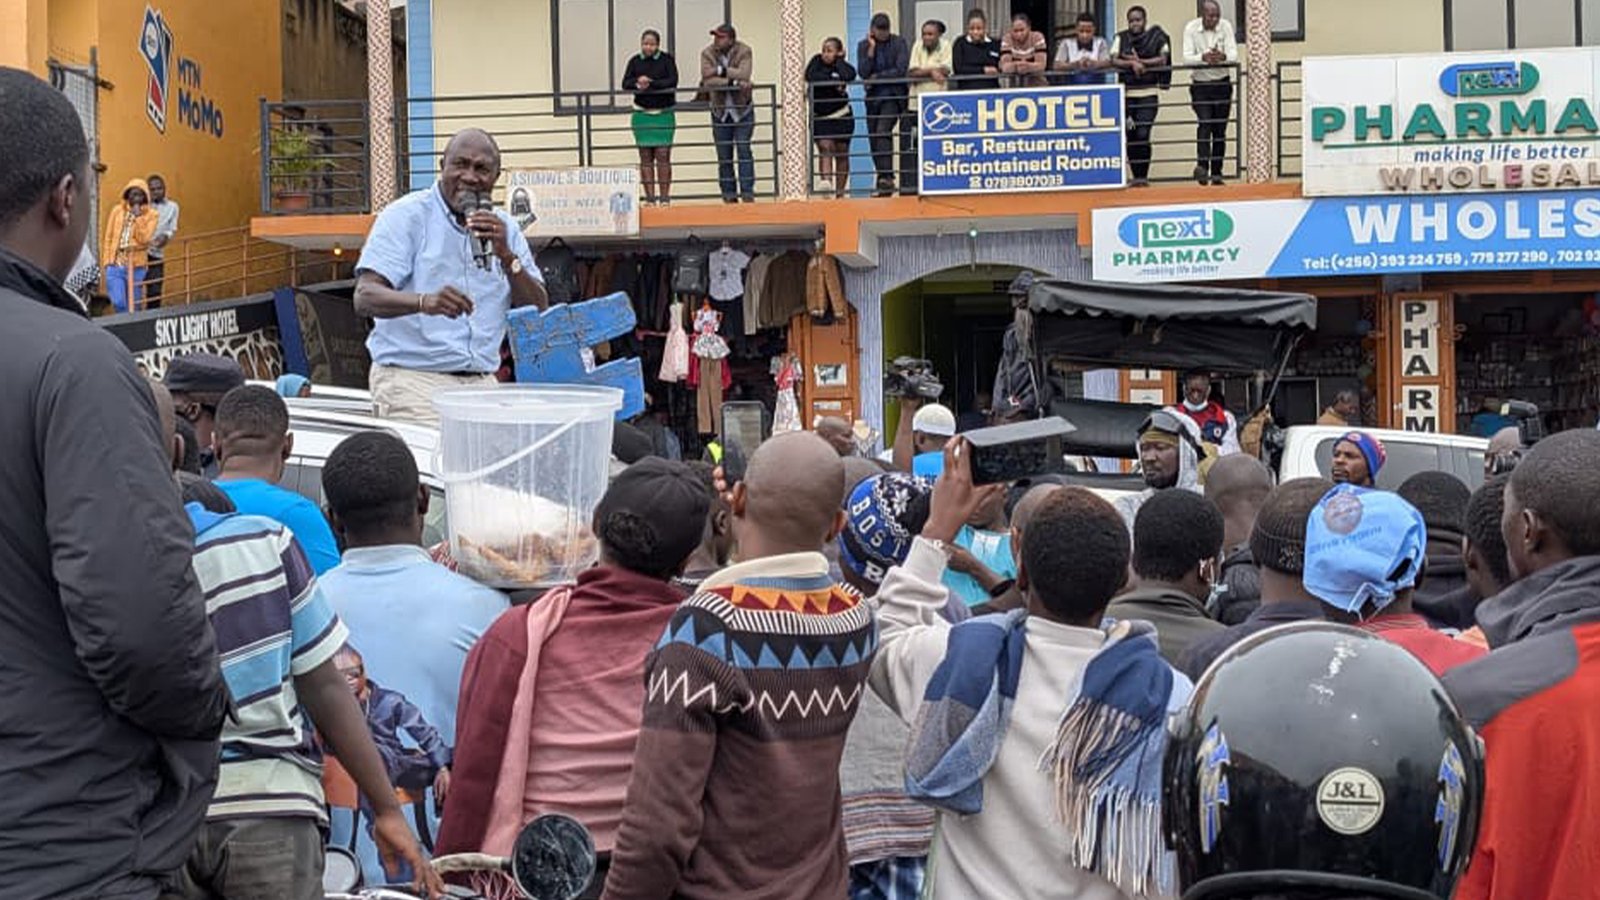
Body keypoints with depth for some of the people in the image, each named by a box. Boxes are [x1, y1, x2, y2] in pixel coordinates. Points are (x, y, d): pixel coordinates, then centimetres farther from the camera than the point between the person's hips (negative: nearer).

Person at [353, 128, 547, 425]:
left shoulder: (504, 229, 15)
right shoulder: (405, 216, 0)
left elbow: (538, 311, 7)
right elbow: (365, 297, -12)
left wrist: (506, 256, -9)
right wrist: (424, 302, -31)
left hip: (482, 381, 5)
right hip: (412, 378, -5)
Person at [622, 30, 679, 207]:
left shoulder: (667, 60, -1)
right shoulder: (635, 61, 6)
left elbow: (672, 82, -12)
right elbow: (625, 84, 0)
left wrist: (650, 83, -21)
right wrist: (637, 83, -21)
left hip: (664, 113, -2)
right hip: (642, 113, 2)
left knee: (663, 155, -4)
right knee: (645, 157, 3)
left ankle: (665, 197, 1)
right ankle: (649, 197, 7)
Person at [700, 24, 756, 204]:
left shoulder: (744, 51, -10)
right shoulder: (707, 54, -6)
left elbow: (744, 75, -26)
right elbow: (707, 81, -19)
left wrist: (721, 70, -24)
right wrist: (732, 82, -26)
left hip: (742, 110, -2)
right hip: (720, 111, 2)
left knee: (743, 150, -7)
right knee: (724, 156, 5)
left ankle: (747, 192, -4)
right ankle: (729, 195, 11)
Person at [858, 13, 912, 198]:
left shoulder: (899, 42, -1)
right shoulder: (864, 45, 5)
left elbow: (901, 70, -10)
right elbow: (863, 73, -7)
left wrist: (877, 76, -7)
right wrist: (871, 49, -12)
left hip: (893, 95, -4)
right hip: (873, 97, 4)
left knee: (882, 131, -23)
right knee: (873, 139, 4)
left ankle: (887, 177, -23)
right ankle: (883, 182, 13)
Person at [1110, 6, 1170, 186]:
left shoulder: (1156, 37, 4)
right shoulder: (1121, 38, 9)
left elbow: (1163, 60, -4)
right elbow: (1114, 61, -2)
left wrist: (1139, 61, -10)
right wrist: (1132, 64, -16)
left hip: (1149, 92, -2)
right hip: (1127, 93, 2)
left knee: (1143, 134, -13)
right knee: (1131, 136, 2)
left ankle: (1144, 176, -6)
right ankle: (1136, 177, 11)